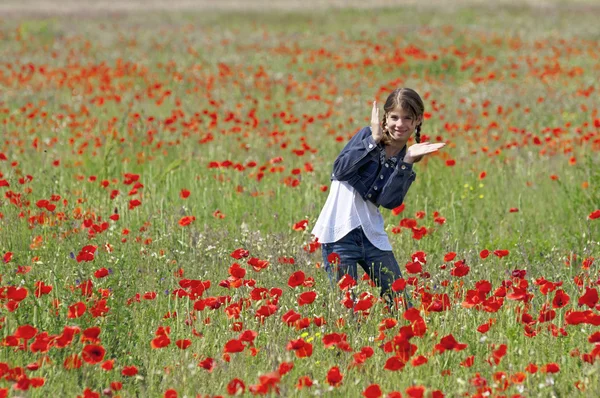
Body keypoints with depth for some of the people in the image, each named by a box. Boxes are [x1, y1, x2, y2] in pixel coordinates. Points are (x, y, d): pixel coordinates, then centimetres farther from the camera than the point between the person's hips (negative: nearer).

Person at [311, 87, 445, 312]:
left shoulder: (404, 161, 9)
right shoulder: (368, 136, 0)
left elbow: (389, 201, -9)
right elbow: (340, 170, -15)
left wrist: (408, 161, -15)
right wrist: (374, 141, -16)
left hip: (372, 235, 4)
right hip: (340, 232, -4)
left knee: (401, 303, 4)